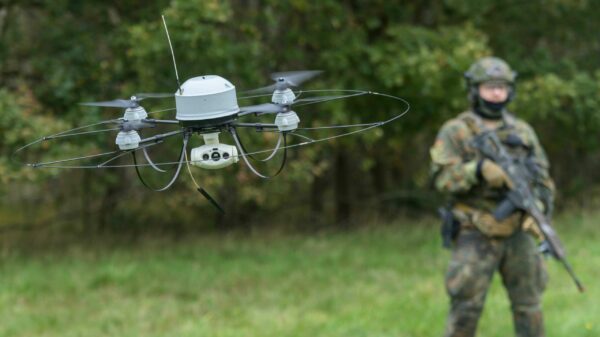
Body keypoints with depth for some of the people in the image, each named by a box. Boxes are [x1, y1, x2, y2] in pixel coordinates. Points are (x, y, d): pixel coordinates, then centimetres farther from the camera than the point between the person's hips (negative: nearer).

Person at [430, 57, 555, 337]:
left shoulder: (523, 132, 11)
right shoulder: (455, 132, -2)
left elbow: (542, 179, 11)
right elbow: (442, 177, -12)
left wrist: (538, 210, -7)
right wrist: (480, 169, -27)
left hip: (518, 233, 4)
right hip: (475, 237, -4)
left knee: (529, 307, 5)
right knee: (466, 308, -6)